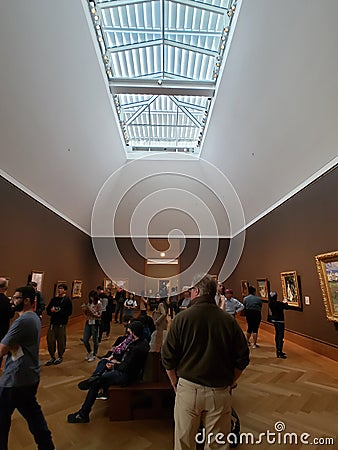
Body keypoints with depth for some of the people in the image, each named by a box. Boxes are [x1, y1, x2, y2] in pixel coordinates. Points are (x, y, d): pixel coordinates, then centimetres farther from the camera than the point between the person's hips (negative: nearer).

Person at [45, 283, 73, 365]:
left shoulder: (67, 300, -6)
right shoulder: (54, 299, 11)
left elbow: (69, 312, -13)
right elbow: (48, 310, 11)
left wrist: (59, 311, -19)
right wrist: (51, 311, -11)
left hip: (61, 324, -5)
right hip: (53, 323, 5)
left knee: (61, 341, 4)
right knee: (50, 340, 7)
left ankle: (60, 357, 25)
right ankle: (52, 357, 26)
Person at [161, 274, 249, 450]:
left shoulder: (182, 318, -12)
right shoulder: (229, 321, -6)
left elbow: (168, 358, -7)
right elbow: (242, 359, 1)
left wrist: (175, 384, 7)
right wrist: (229, 383, 13)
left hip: (188, 389, -1)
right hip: (220, 392, 2)